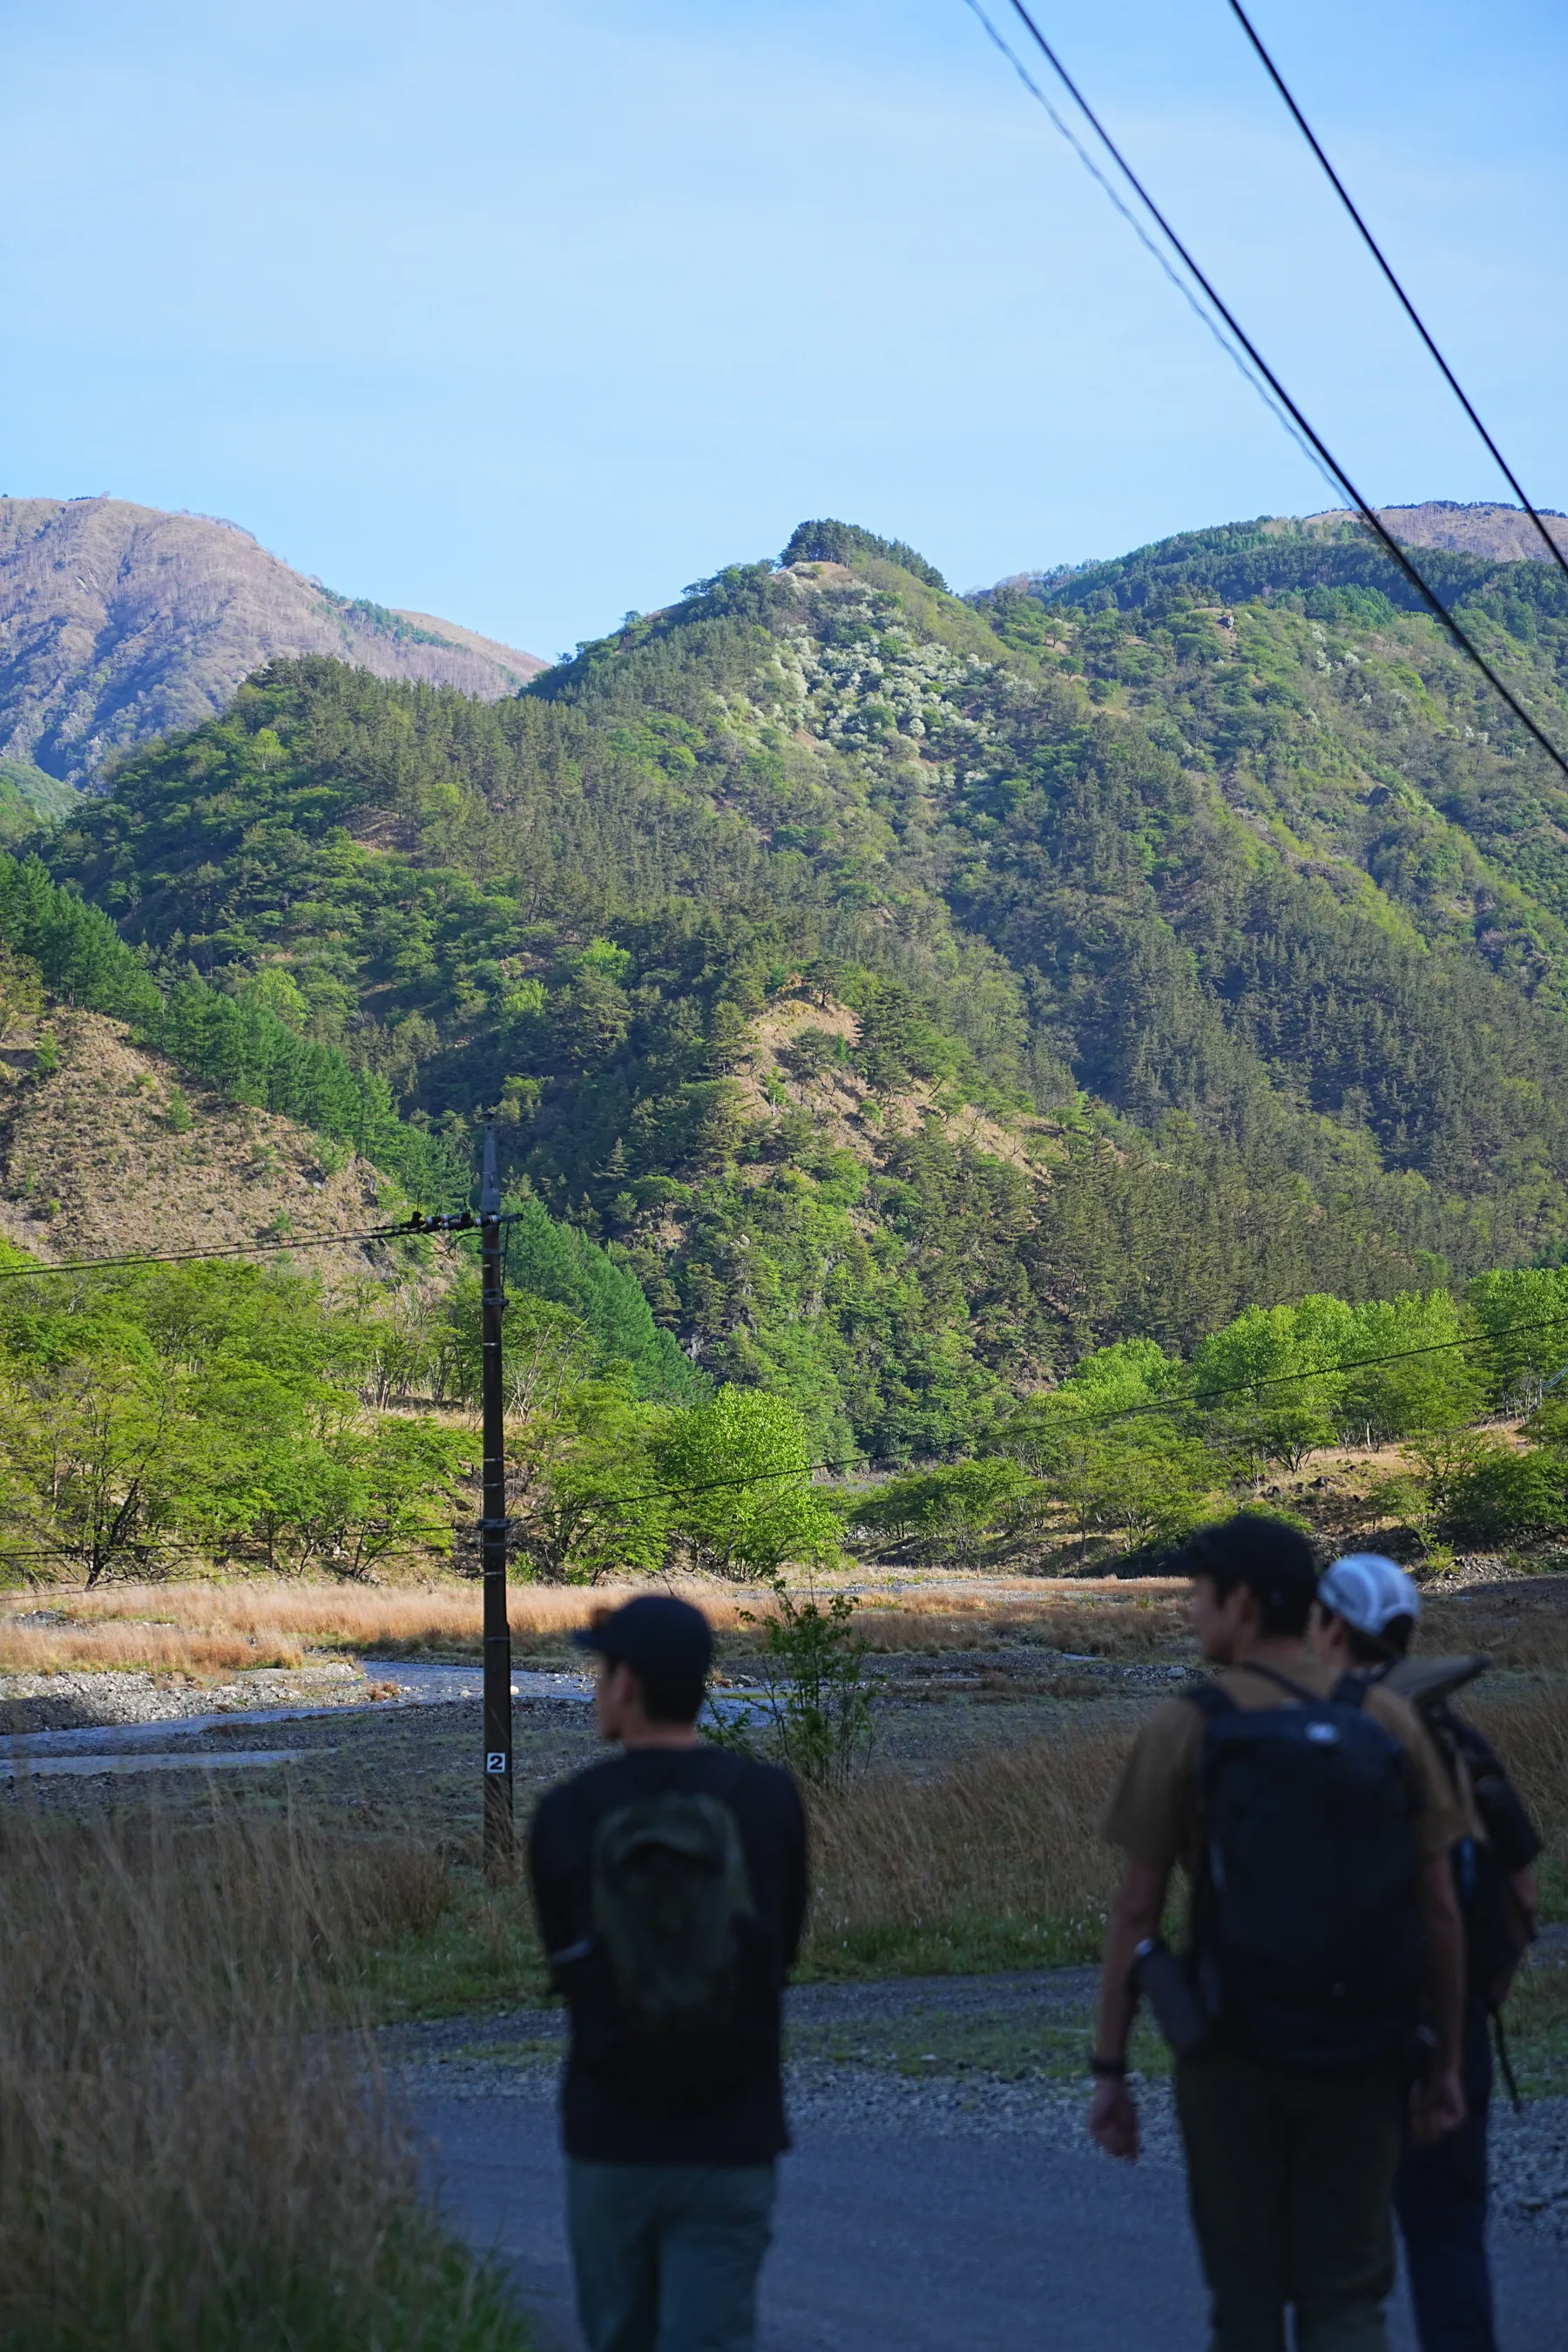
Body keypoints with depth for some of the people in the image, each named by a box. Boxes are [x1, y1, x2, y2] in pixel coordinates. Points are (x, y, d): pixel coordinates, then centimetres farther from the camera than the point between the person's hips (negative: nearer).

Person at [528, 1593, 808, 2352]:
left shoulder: (566, 1813, -5)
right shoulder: (769, 1799, -6)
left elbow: (566, 1967, 6)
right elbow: (784, 1945, 7)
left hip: (608, 2139, 1)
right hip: (729, 2143, -1)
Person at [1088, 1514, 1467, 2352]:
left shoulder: (1182, 1729, -7)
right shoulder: (1389, 1723, 0)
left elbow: (1134, 1915, -7)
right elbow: (1439, 1909, 1)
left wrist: (1108, 2073, 0)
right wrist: (1447, 2062, 11)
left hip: (1232, 2058, -2)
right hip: (1357, 2059, 2)